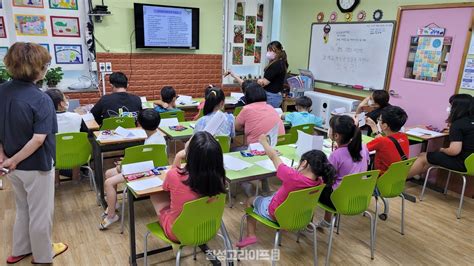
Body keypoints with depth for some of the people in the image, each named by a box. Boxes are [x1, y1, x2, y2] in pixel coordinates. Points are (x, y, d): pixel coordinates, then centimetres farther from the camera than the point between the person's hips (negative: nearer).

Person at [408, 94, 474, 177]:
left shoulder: (458, 123, -20)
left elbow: (454, 150, -26)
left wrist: (442, 150, -7)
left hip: (463, 162, -8)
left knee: (422, 157, 6)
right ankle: (415, 174, 36)